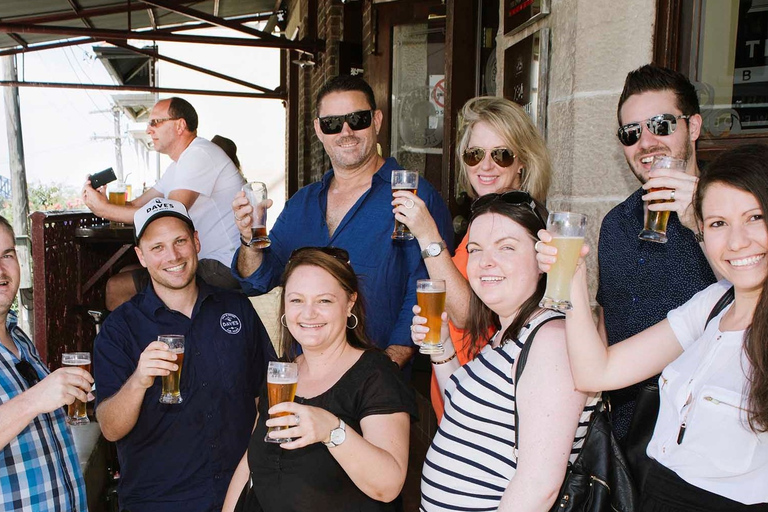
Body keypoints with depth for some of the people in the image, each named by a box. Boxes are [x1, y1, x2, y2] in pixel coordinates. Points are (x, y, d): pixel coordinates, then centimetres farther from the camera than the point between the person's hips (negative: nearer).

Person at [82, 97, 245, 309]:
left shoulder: (199, 154, -13)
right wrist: (100, 202, -3)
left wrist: (105, 209, -15)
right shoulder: (179, 165, 20)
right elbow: (137, 205, 16)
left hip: (225, 268, -10)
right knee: (127, 273, 19)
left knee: (118, 287, -9)